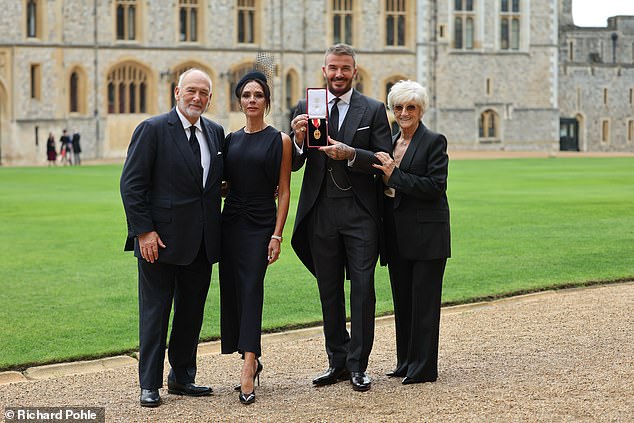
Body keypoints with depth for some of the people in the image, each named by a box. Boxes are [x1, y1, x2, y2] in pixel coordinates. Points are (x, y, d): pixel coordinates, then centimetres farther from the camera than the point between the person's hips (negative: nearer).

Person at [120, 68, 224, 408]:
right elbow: (132, 184, -10)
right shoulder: (152, 130, -8)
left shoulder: (216, 133, 10)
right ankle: (149, 385, 12)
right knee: (155, 312, 2)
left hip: (201, 242, 6)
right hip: (161, 239, -6)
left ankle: (182, 378, 26)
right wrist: (144, 231, -15)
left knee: (192, 312, 13)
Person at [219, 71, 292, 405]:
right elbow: (224, 183, 14)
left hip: (260, 224, -4)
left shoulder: (279, 140, -2)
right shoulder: (230, 139, 10)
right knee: (232, 291, 4)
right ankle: (252, 359, 21)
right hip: (230, 222, 5)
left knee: (251, 290, -12)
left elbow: (284, 191, -4)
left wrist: (277, 235, -11)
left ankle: (247, 375, -15)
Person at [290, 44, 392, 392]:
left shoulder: (373, 110, 3)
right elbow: (293, 165, 6)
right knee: (329, 292, 9)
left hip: (360, 213, -2)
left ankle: (358, 366, 5)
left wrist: (350, 153, -20)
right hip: (320, 213, 2)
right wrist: (299, 140, -15)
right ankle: (337, 362, 19)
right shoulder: (305, 108, 7)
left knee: (362, 289, -3)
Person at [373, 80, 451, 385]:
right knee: (402, 300, 11)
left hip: (426, 234, -7)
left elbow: (436, 187, -16)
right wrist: (385, 178, 0)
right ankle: (405, 363, 20)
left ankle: (424, 367, 3)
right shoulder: (390, 143, 15)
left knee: (424, 300, -3)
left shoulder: (434, 142, -5)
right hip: (397, 235, 7)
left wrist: (394, 176, -17)